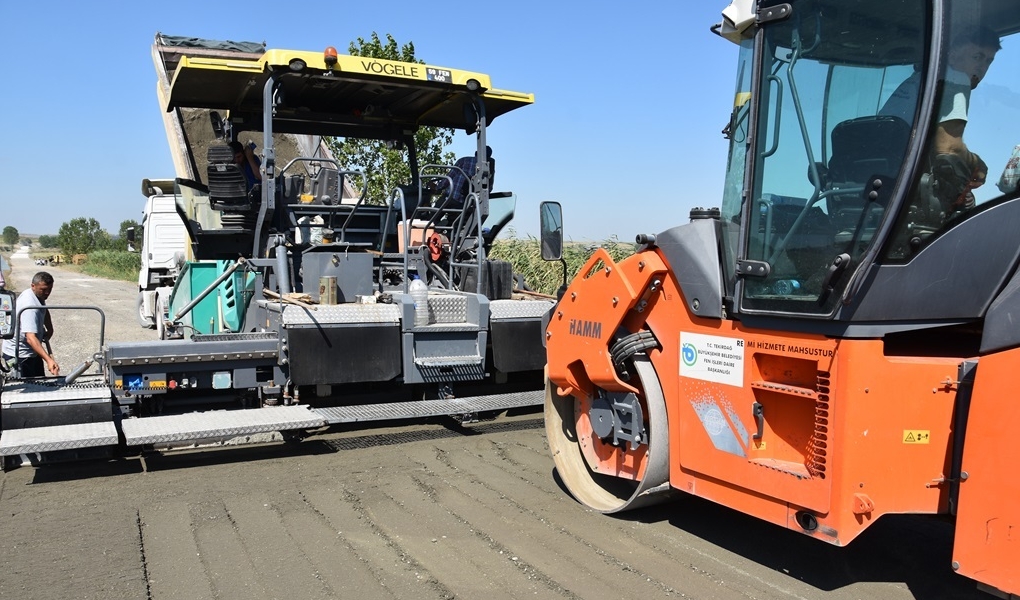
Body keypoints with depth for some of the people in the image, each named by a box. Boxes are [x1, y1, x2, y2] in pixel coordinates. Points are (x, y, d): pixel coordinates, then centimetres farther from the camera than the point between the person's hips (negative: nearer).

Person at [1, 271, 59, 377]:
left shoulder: (39, 296, -1)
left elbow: (44, 311, 24)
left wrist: (49, 328, 7)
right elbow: (31, 338, -41)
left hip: (32, 352, 9)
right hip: (19, 355, -9)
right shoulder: (29, 306, -31)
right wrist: (49, 360, -51)